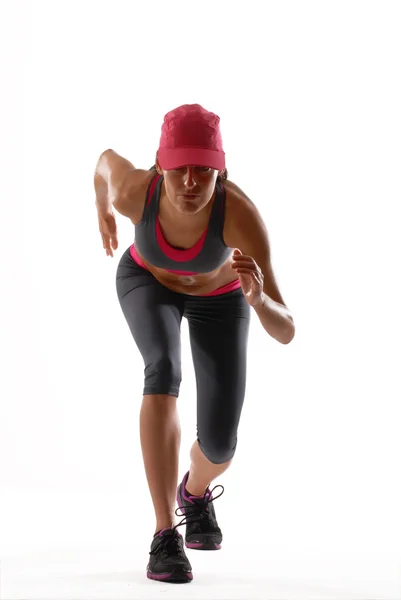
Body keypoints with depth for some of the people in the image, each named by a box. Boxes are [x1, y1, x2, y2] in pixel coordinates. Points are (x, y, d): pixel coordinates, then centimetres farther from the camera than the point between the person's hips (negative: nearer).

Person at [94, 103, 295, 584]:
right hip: (148, 280, 0)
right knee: (165, 370, -34)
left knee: (219, 445, -3)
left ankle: (196, 491, 37)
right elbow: (108, 159, -9)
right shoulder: (133, 192, -37)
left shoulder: (241, 214, -42)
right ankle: (165, 536, -29)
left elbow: (286, 333, -42)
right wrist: (102, 210, 10)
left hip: (218, 296, 0)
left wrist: (258, 295, -64)